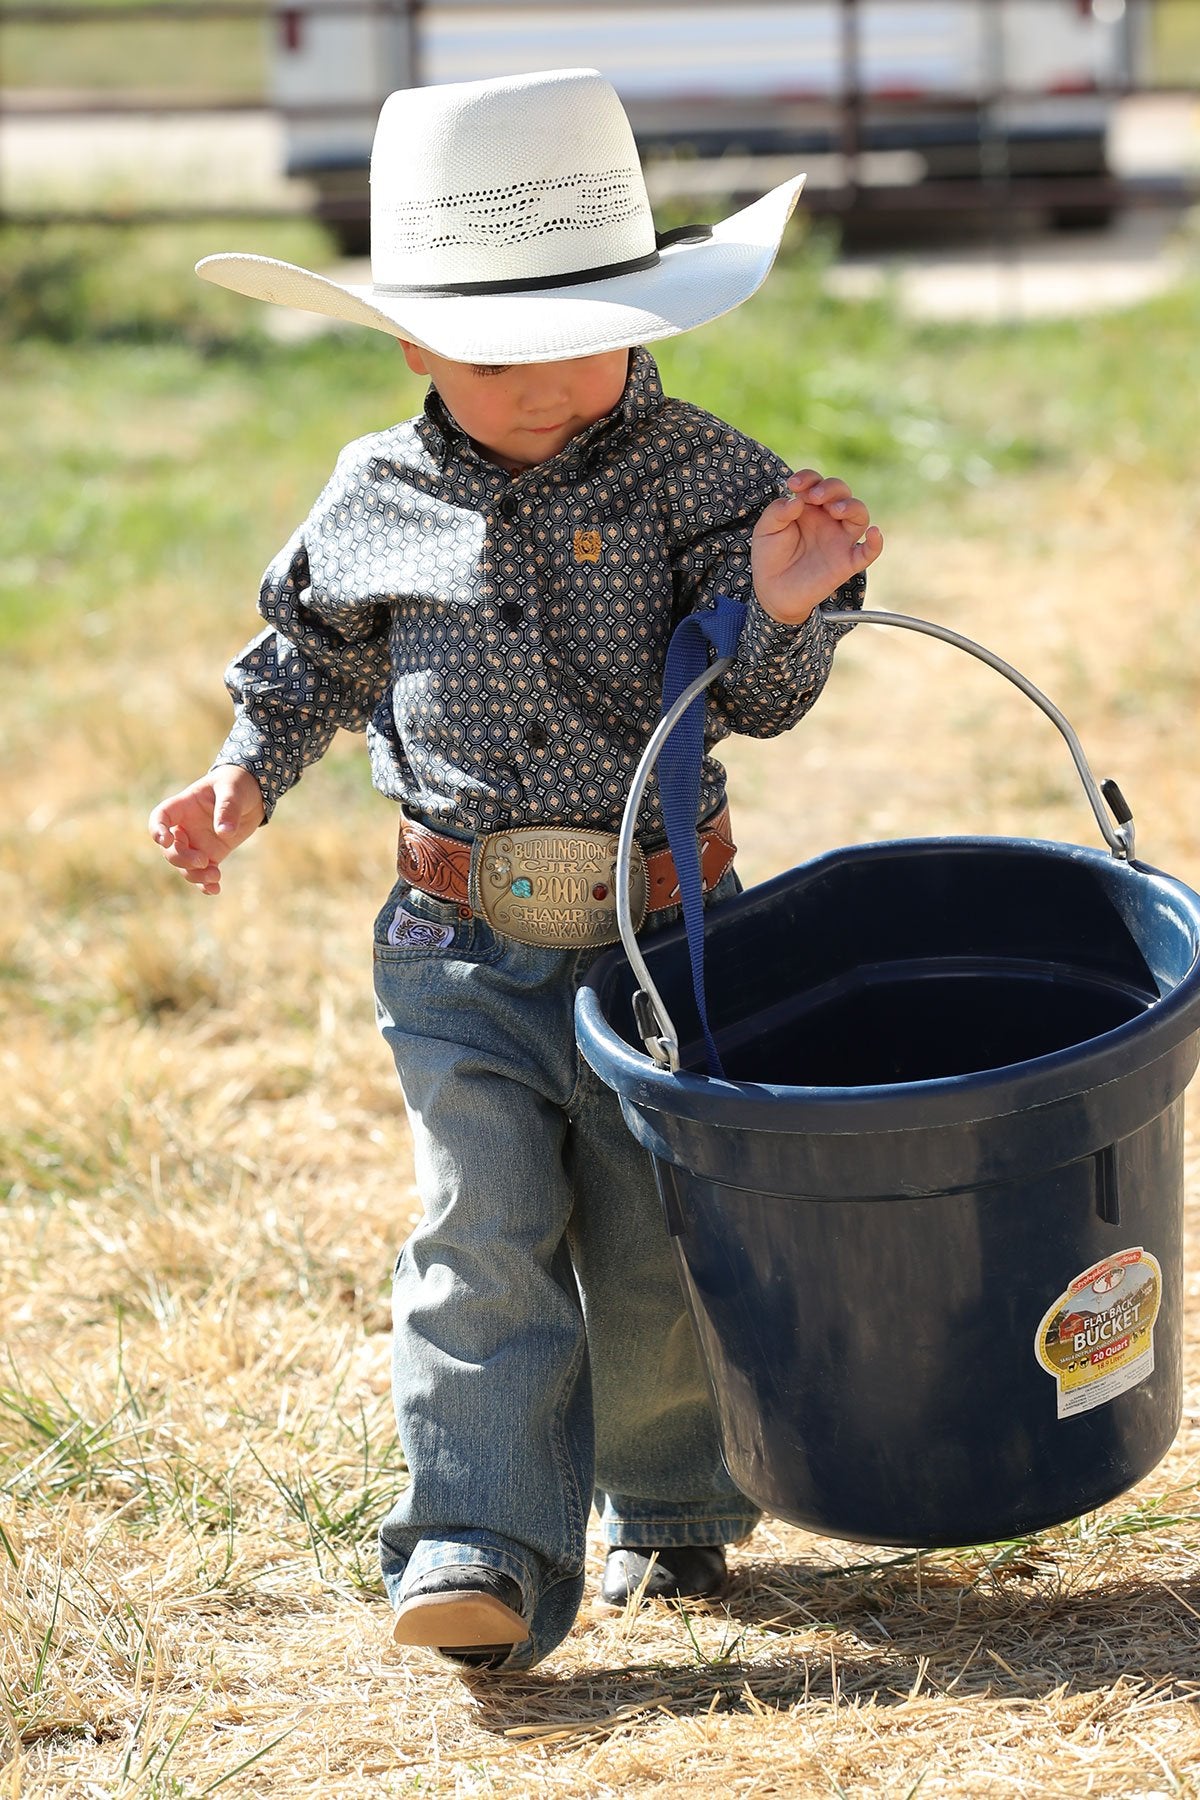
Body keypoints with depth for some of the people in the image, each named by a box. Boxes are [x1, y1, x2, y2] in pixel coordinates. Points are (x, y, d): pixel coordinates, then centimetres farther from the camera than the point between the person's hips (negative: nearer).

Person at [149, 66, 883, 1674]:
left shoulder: (704, 477, -5)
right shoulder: (377, 501, 1)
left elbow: (752, 696, -10)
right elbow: (313, 654, 18)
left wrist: (783, 611, -30)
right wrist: (246, 777, 5)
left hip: (663, 928, -1)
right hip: (463, 948, 1)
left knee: (655, 1243, 8)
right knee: (483, 1228, -9)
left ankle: (671, 1513, 29)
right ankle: (485, 1556, -13)